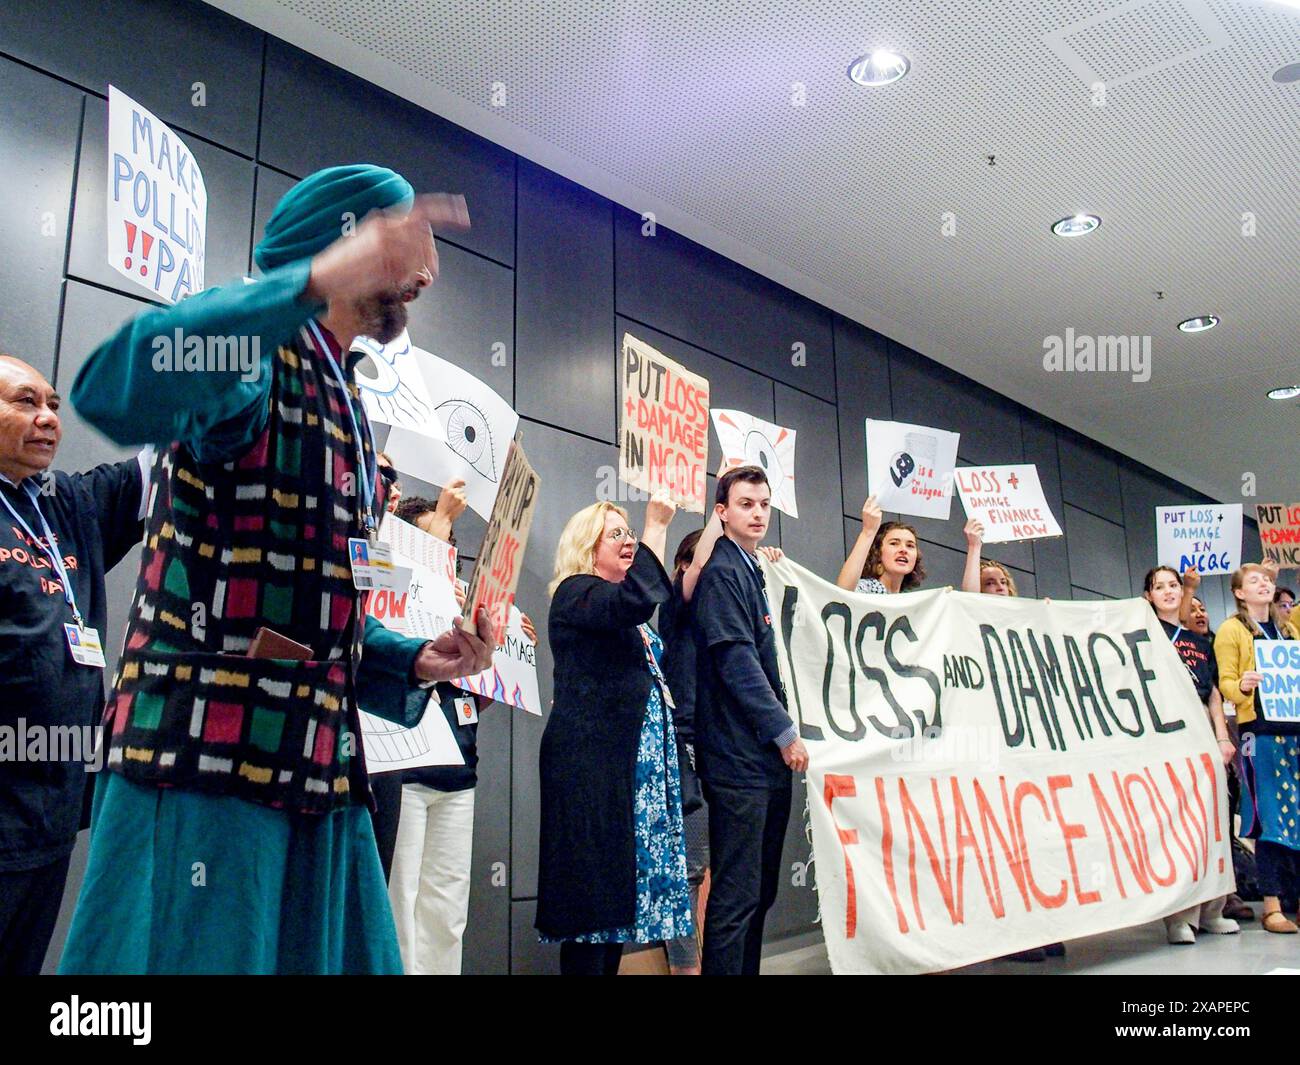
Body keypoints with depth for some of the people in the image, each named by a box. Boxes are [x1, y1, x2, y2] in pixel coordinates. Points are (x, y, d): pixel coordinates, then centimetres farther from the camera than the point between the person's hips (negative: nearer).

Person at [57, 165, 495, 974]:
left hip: (320, 771, 8)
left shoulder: (348, 408, 19)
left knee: (337, 953, 10)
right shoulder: (255, 356, -6)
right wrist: (314, 283, -37)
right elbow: (114, 386, -31)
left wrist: (413, 663, 8)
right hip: (204, 756, -8)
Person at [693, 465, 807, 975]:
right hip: (739, 756, -9)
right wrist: (785, 732, -15)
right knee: (737, 895, -6)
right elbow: (736, 660, -17)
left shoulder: (750, 571, 18)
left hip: (768, 757, 10)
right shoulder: (721, 572, -10)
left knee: (761, 891, 14)